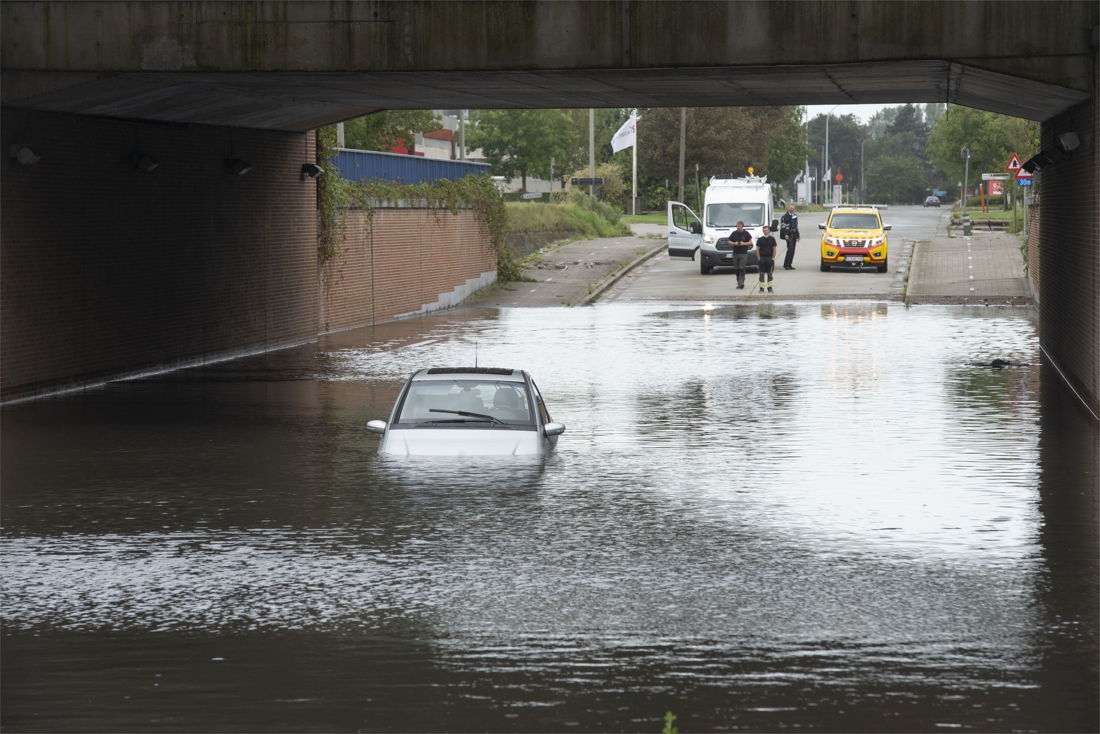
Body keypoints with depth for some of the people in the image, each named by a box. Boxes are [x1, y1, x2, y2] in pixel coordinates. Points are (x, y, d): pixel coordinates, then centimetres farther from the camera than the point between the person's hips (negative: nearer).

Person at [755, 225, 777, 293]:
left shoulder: (772, 239, 4)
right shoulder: (760, 239, 5)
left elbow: (774, 249, 4)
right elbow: (757, 249, 5)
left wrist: (773, 258, -3)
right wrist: (759, 258, -3)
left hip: (770, 258, 0)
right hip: (762, 258, 0)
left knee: (770, 274, 3)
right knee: (761, 274, 0)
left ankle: (770, 288, 9)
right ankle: (761, 288, 4)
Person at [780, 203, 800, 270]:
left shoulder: (795, 216, 17)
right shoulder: (785, 216, -7)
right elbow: (783, 226, -13)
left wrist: (797, 235, 20)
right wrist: (785, 234, -24)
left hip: (794, 234, 8)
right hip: (788, 234, -8)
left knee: (792, 250, 7)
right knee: (790, 249, -15)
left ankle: (789, 264, 12)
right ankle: (786, 265, -14)